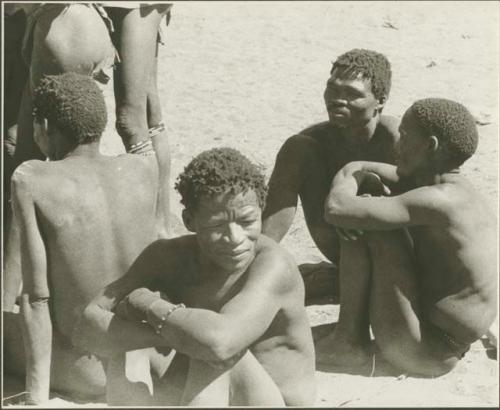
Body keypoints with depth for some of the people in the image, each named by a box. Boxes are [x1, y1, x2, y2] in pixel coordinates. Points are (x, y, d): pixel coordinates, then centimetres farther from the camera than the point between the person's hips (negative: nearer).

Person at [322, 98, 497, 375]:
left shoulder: (439, 199, -25)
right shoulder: (453, 188, 5)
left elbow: (337, 210, -28)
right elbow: (355, 169, 18)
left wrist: (348, 181, -7)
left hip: (422, 354, -9)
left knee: (377, 226, -16)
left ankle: (350, 340, -3)